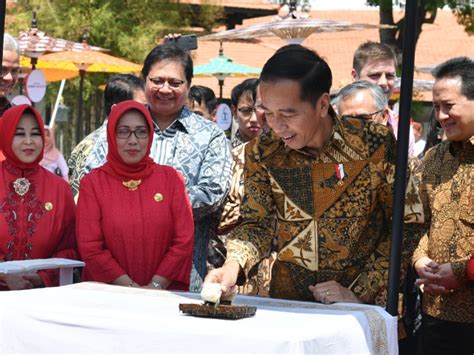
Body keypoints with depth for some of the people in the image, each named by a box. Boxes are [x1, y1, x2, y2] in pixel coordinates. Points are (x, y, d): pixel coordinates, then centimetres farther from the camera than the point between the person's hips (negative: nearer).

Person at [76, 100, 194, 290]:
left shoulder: (170, 178, 10)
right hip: (108, 295, 0)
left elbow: (184, 241, 4)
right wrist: (131, 287, -9)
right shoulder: (92, 182, 6)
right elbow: (90, 248, -1)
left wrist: (155, 286, -7)